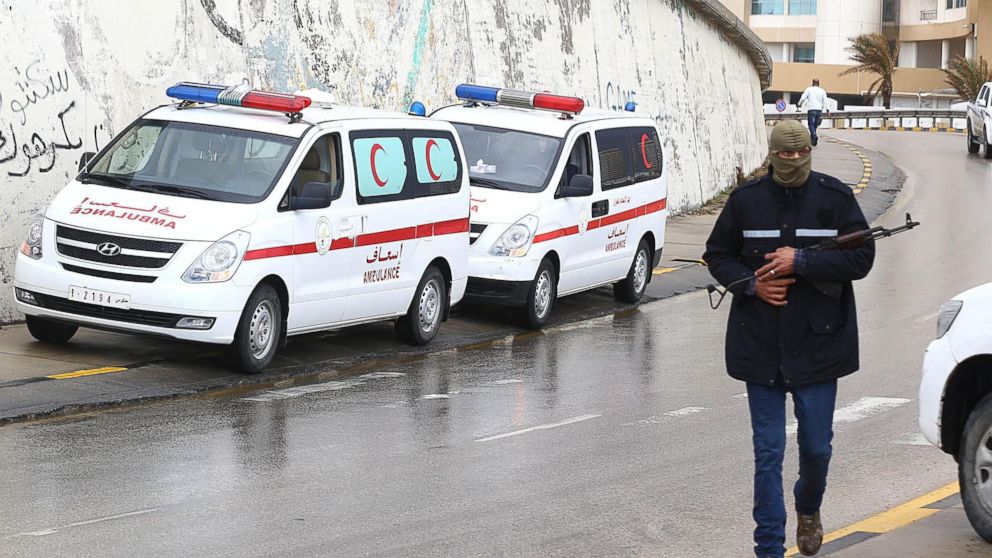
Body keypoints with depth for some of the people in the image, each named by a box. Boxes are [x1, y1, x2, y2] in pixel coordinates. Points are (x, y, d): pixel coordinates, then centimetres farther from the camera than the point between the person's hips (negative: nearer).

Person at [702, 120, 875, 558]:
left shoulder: (835, 197, -3)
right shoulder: (746, 200, 1)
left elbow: (861, 257, -7)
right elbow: (717, 255, 9)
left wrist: (800, 262, -17)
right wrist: (751, 283, -10)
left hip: (818, 344, 0)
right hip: (760, 346, 1)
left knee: (817, 446, 7)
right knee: (767, 451, 2)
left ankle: (808, 508, 40)